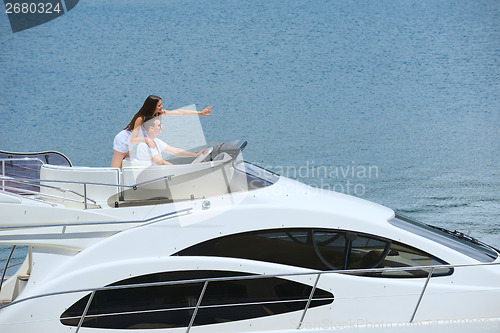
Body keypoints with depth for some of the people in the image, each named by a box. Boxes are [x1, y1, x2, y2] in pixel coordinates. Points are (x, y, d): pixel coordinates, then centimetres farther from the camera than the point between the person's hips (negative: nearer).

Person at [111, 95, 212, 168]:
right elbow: (132, 140, -35)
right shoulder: (140, 119, -32)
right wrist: (145, 139, -54)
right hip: (122, 143, -7)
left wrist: (200, 113, -11)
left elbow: (179, 112, -10)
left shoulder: (158, 113, -12)